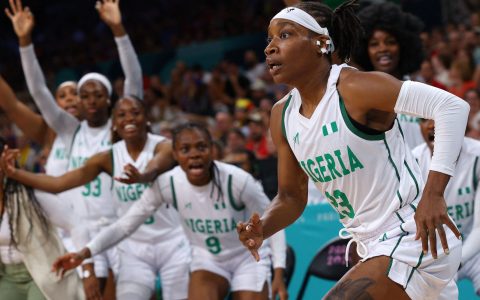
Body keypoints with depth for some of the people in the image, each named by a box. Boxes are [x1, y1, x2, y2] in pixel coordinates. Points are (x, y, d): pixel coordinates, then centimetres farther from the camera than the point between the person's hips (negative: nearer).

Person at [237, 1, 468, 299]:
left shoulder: (355, 88, -19)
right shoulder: (283, 116, 4)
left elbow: (453, 106, -26)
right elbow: (292, 197, 12)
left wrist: (433, 194, -32)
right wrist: (261, 230, -9)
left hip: (412, 238, -9)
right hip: (375, 249, 9)